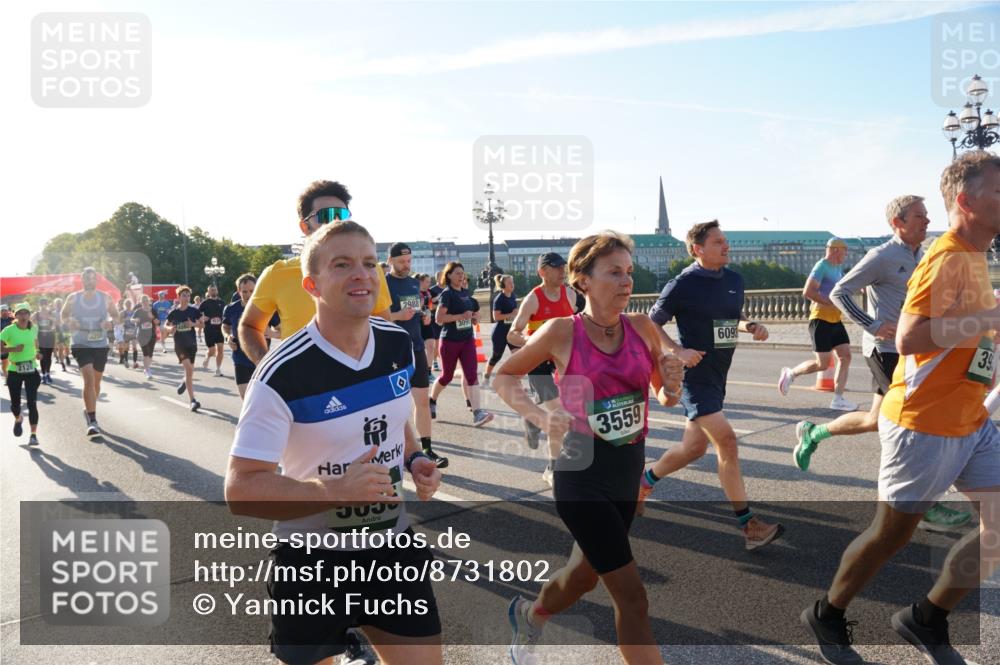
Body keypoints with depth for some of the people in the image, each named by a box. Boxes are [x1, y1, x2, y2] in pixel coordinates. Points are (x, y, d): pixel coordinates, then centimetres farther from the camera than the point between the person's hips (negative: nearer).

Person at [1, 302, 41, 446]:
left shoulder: (34, 329, 0)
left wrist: (37, 352, 4)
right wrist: (13, 349, -28)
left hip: (31, 370, 1)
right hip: (14, 371, -1)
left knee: (32, 403, -7)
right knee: (15, 404, 11)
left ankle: (33, 435, -4)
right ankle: (18, 420, 46)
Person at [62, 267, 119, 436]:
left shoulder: (106, 298, 1)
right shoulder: (73, 298, -2)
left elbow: (115, 315, 11)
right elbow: (64, 315, 10)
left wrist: (111, 321, -13)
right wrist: (69, 321, -13)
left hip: (101, 345, 3)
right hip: (81, 345, -3)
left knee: (96, 381, 15)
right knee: (89, 379, -18)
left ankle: (89, 411, 40)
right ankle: (92, 421, -18)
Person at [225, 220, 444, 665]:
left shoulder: (400, 344, -3)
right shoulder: (283, 375, -21)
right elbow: (241, 489, -20)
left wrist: (414, 460, -4)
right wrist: (336, 491, -31)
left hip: (394, 545, 5)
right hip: (314, 561, -4)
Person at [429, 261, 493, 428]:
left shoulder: (466, 293, 10)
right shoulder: (447, 294, -10)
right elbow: (439, 318, -20)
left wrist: (474, 317, 1)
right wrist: (461, 316, -22)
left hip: (467, 339, 5)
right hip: (450, 341, -5)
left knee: (472, 375, -9)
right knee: (447, 376, 9)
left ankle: (477, 413, -15)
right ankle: (432, 401, 36)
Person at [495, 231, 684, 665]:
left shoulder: (643, 328, -1)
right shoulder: (562, 332, -12)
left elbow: (665, 399, 11)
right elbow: (502, 378, 1)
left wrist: (671, 386, -12)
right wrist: (540, 416, -14)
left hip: (630, 470, 6)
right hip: (583, 472, -5)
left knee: (585, 576, 23)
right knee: (631, 596, -6)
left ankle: (528, 616, 55)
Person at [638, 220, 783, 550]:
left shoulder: (735, 279, 7)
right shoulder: (683, 284, -13)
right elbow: (650, 324, -6)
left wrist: (751, 327, 0)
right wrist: (678, 351, -18)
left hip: (717, 376, 8)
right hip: (694, 375, -8)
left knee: (694, 448, 16)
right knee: (727, 443, -14)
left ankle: (646, 479, 40)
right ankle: (748, 525, -5)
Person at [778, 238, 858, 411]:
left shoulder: (838, 269, 17)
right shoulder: (822, 266, -11)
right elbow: (807, 291, -22)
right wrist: (831, 303, -22)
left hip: (835, 320, 9)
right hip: (821, 320, -9)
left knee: (845, 356, 0)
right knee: (823, 364, -8)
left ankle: (838, 399, 2)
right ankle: (791, 373, 15)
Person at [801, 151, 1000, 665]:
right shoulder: (948, 259, -19)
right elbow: (910, 337, -31)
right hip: (925, 424, -9)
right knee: (891, 533, 5)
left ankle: (927, 620, 24)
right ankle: (826, 617, 28)